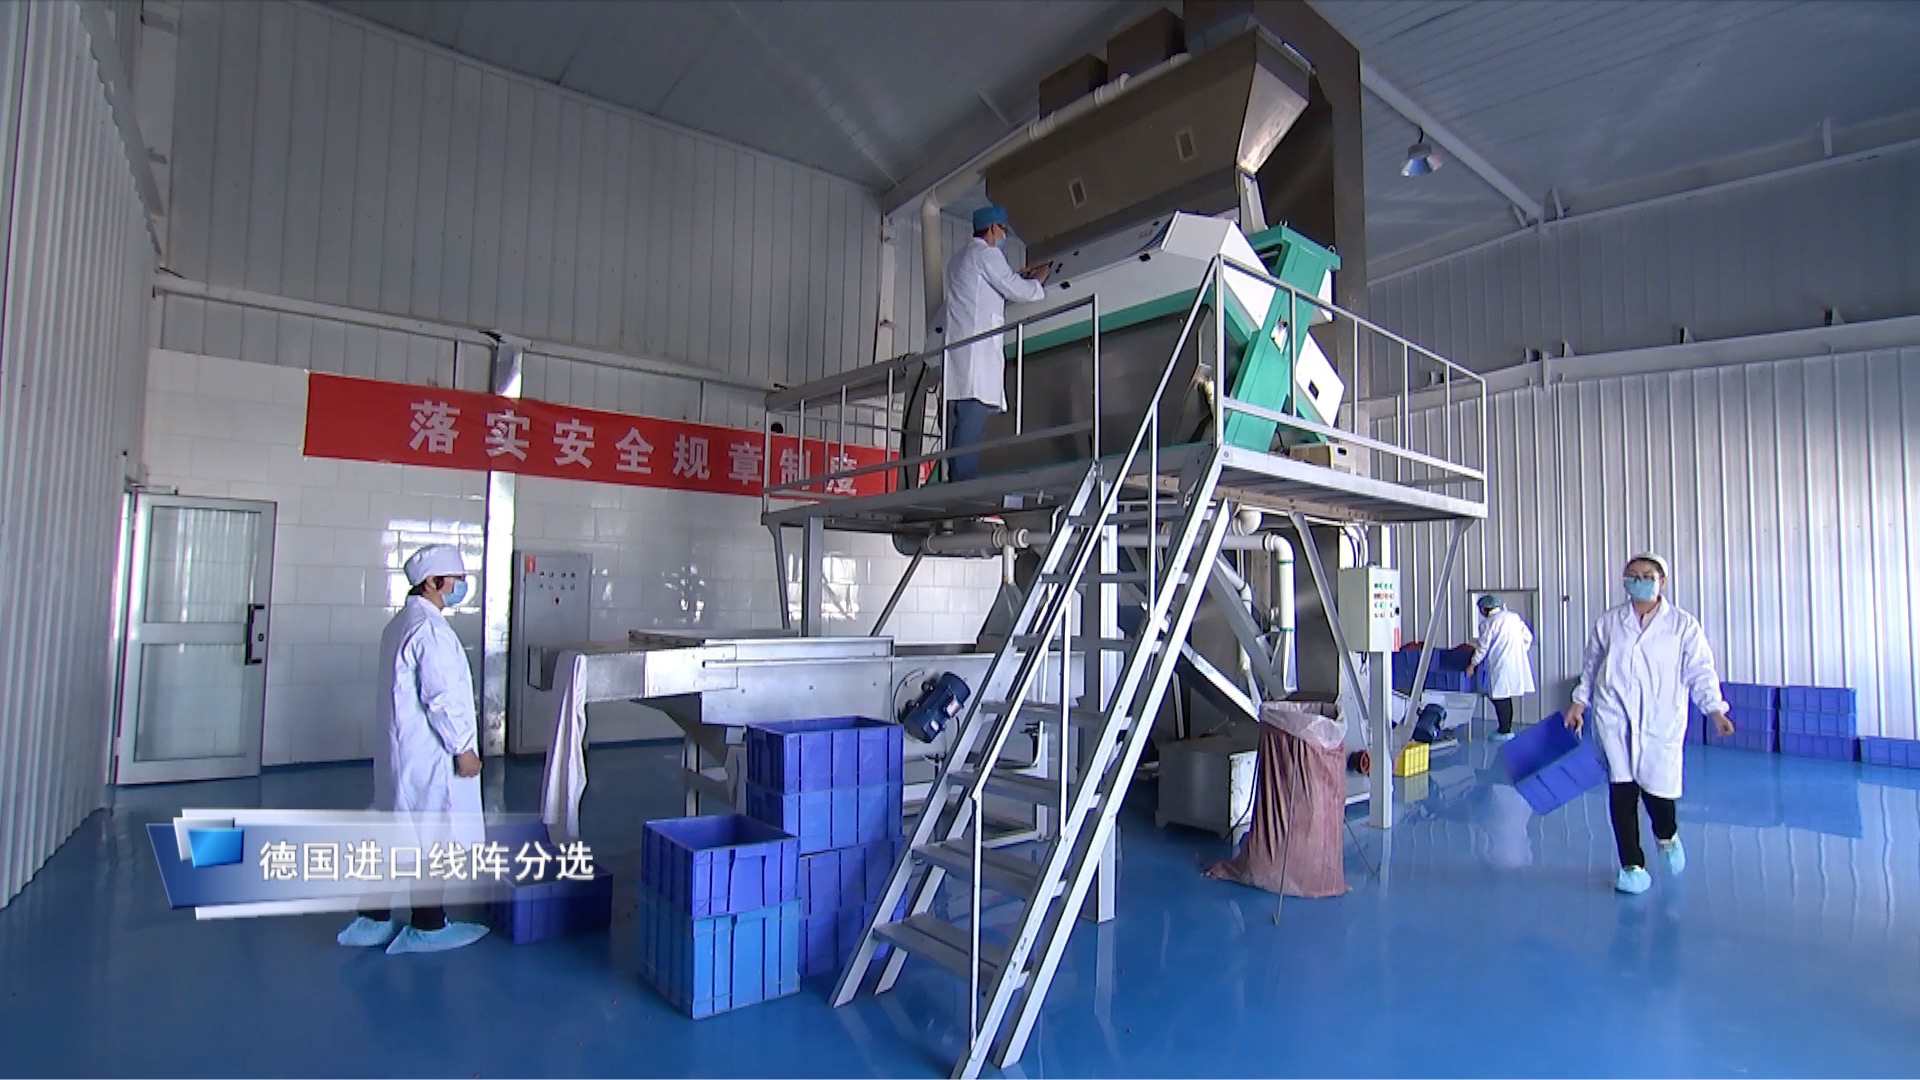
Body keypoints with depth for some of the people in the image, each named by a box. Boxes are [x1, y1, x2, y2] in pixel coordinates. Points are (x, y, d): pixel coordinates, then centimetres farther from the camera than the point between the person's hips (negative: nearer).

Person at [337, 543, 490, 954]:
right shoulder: (430, 628, -19)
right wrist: (463, 747, -15)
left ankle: (373, 920, 26)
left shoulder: (401, 622, 13)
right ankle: (427, 927, 13)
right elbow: (441, 697, -22)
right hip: (429, 755, -10)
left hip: (400, 751, 10)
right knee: (430, 838, 2)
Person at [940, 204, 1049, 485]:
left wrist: (1019, 277, 34)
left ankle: (956, 483, -2)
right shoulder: (987, 254, 0)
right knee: (972, 422, -16)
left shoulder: (959, 258, 27)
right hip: (977, 353, -9)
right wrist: (1037, 281, 18)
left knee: (960, 423, 2)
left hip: (957, 350, 9)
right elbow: (1019, 292, -2)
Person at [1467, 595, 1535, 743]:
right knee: (1507, 697, 15)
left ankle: (1504, 731, -1)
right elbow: (1528, 637, 14)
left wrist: (1472, 665, 4)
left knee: (1500, 697, -2)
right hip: (1517, 663, 8)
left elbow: (1483, 647, -6)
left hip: (1500, 664, -8)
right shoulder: (1514, 617, 13)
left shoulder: (1488, 623, -7)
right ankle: (1507, 728, 20)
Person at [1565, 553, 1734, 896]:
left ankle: (1667, 836, 37)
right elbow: (1591, 667, 16)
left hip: (1661, 721, -1)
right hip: (1614, 718, 1)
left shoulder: (1684, 625, 2)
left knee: (1657, 786, -1)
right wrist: (1578, 702, 13)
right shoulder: (1608, 623, 8)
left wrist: (1715, 709, -12)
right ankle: (1632, 866, 12)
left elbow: (1700, 673, 0)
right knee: (1622, 791, -1)